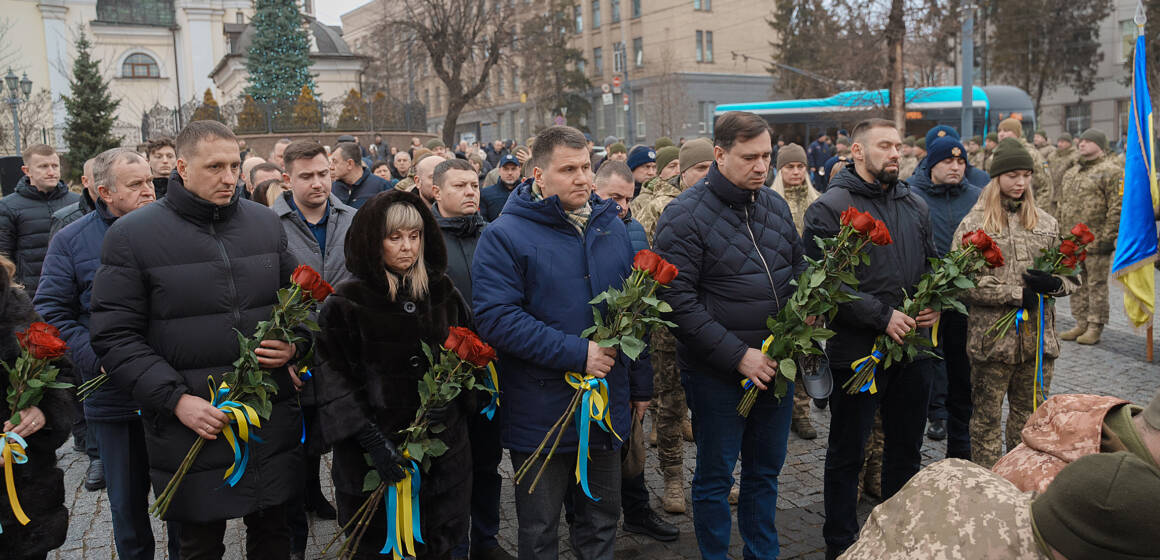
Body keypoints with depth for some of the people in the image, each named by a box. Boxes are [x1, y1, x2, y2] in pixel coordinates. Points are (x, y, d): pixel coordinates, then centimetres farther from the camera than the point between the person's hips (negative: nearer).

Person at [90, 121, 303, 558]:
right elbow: (116, 337, -8)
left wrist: (294, 344, -5)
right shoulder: (131, 235, -6)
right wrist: (177, 400, -16)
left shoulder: (265, 222, 6)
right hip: (192, 425, -3)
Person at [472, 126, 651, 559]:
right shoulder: (505, 236, -12)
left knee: (602, 522, 19)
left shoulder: (612, 227, 7)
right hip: (540, 412, -5)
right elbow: (495, 317, -22)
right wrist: (576, 353, -23)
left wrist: (641, 384, 13)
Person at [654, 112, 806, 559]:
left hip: (775, 367, 6)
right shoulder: (685, 215, -14)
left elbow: (799, 273, 17)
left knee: (766, 471, 19)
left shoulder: (776, 206, 6)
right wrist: (738, 355, -21)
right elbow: (679, 301, -19)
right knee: (715, 478, 9)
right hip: (717, 374, -6)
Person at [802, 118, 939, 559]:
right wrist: (882, 315, -20)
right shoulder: (829, 208, -10)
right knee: (848, 454, 8)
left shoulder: (915, 205, 11)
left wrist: (935, 304, -2)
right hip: (856, 351, -6)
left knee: (906, 449, 18)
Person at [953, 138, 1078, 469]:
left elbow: (1073, 274, 13)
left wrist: (1053, 283, -10)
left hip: (1038, 337, 4)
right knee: (987, 419, 7)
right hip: (992, 338, -4)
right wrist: (1016, 294, -15)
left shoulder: (1046, 223, 10)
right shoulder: (974, 224, -2)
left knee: (1030, 417, 14)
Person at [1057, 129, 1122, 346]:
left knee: (1096, 284, -1)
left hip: (1095, 241, -8)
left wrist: (1108, 237, -17)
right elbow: (1062, 205, 23)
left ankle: (1095, 327, 7)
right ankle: (1081, 324, 22)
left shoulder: (1111, 171, -6)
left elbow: (1117, 208, -12)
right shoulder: (1071, 173, 18)